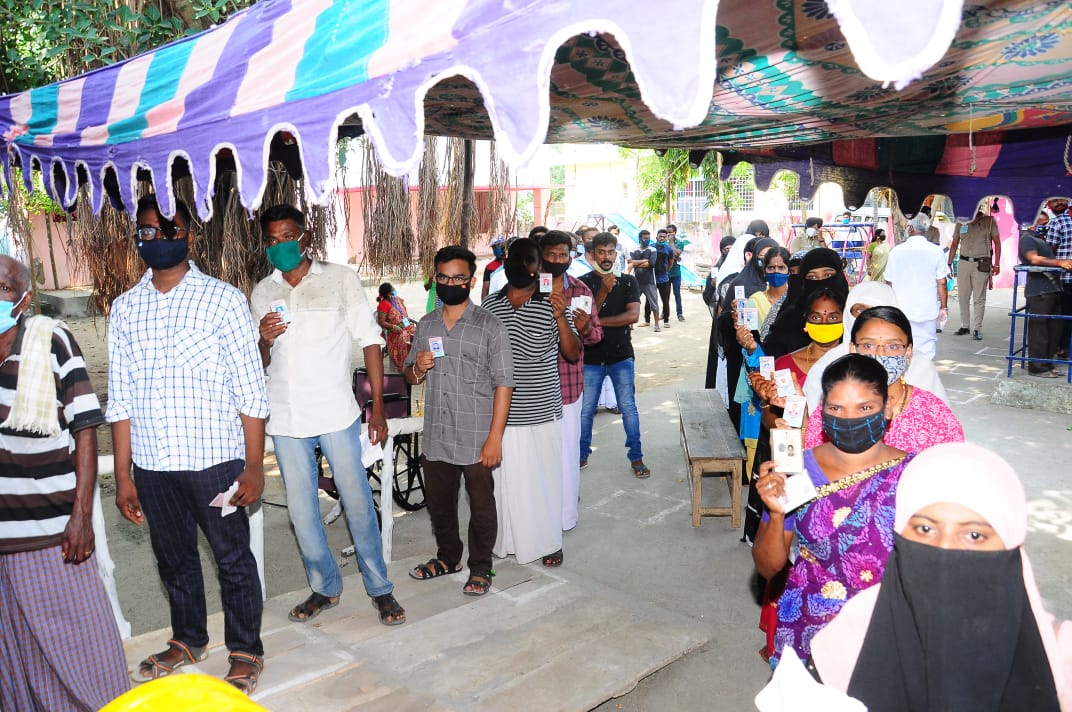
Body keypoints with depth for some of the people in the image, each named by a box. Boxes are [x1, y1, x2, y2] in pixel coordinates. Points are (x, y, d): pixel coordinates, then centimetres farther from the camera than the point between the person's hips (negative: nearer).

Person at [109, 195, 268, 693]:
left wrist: (254, 466, -10)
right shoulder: (124, 308, 5)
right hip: (151, 465, 4)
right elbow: (120, 399, 8)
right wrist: (122, 475, 7)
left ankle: (245, 651, 28)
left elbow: (250, 391, -8)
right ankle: (187, 640, 43)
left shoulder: (223, 300, -7)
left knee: (233, 559, 9)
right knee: (173, 559, 21)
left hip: (214, 460, -4)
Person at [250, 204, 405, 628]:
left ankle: (379, 588, 18)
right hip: (285, 418, 4)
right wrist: (264, 342, -13)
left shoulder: (341, 279, -1)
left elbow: (370, 341, -1)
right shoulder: (261, 294, 8)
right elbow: (259, 365, 12)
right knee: (301, 511, 10)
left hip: (335, 413, -3)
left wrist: (377, 407, -5)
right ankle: (325, 587, 28)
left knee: (356, 501, 3)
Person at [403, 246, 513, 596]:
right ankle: (448, 556, 40)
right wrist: (417, 368, -7)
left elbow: (503, 384, -11)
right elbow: (411, 376, 18)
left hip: (476, 440, -5)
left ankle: (480, 568, 27)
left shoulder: (489, 325, -8)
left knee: (481, 506, 9)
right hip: (436, 437, 5)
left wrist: (495, 438, -16)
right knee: (438, 503, 18)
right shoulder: (426, 325, 8)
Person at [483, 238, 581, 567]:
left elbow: (573, 354, -7)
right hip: (501, 410, 2)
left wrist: (561, 317, -21)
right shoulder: (490, 305, 4)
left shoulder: (552, 305, -4)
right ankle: (506, 538, 29)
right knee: (504, 476, 10)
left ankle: (548, 541, 26)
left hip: (541, 410, -2)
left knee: (542, 477, 8)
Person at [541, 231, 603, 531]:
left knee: (567, 448, 5)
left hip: (568, 381, 1)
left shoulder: (581, 290, 5)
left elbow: (597, 333, 8)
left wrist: (585, 329, -15)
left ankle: (566, 513, 20)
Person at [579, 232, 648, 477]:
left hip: (621, 356, 0)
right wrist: (602, 293, -23)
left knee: (628, 407, 3)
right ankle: (582, 454, 24)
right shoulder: (583, 283, -1)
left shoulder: (627, 281, 1)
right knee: (585, 409, 7)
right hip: (591, 357, 0)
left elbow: (633, 315, -12)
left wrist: (599, 321, -14)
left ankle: (636, 457, 14)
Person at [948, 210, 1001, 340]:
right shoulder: (961, 222, 9)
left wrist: (997, 264, -5)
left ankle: (977, 329, 3)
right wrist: (949, 263, 7)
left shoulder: (989, 221, 2)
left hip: (981, 264, -3)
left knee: (979, 298, -1)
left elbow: (997, 243, 2)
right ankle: (964, 326, 16)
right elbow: (954, 244, 14)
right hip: (964, 262, 3)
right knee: (962, 297, 6)